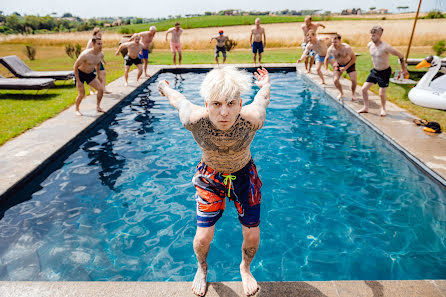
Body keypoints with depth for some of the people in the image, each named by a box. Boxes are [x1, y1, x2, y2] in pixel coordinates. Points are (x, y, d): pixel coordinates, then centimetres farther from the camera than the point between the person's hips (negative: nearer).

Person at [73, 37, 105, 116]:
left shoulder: (101, 54, -10)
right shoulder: (85, 54, -30)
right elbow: (75, 66, -22)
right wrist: (78, 81, -21)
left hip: (90, 74, 6)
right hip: (80, 74, -6)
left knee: (101, 89, -4)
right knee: (81, 94, -10)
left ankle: (98, 107, 14)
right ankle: (77, 109, 16)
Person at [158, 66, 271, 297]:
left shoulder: (252, 119, -34)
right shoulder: (194, 120, -34)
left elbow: (262, 98, -10)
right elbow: (178, 99, -11)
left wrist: (265, 83, 13)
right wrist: (164, 86, 11)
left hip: (244, 174, 1)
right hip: (210, 176, 0)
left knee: (252, 236, 4)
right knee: (203, 237, -2)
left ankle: (245, 267, 41)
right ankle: (202, 268, 37)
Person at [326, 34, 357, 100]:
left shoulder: (347, 48, -30)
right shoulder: (330, 49, -21)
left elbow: (354, 58, -20)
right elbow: (326, 58, -1)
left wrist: (346, 67, -24)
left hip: (349, 64, -3)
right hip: (338, 64, 3)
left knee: (353, 80, -15)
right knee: (335, 80, -13)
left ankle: (353, 93, 15)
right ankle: (341, 93, 17)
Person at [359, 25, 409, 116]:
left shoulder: (385, 47, -25)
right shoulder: (369, 45, -6)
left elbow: (400, 55, -13)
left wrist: (404, 69, -5)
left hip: (384, 72, -6)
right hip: (374, 71, 6)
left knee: (381, 93, -3)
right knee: (364, 88, 1)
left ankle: (383, 108, 24)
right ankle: (366, 108, 17)